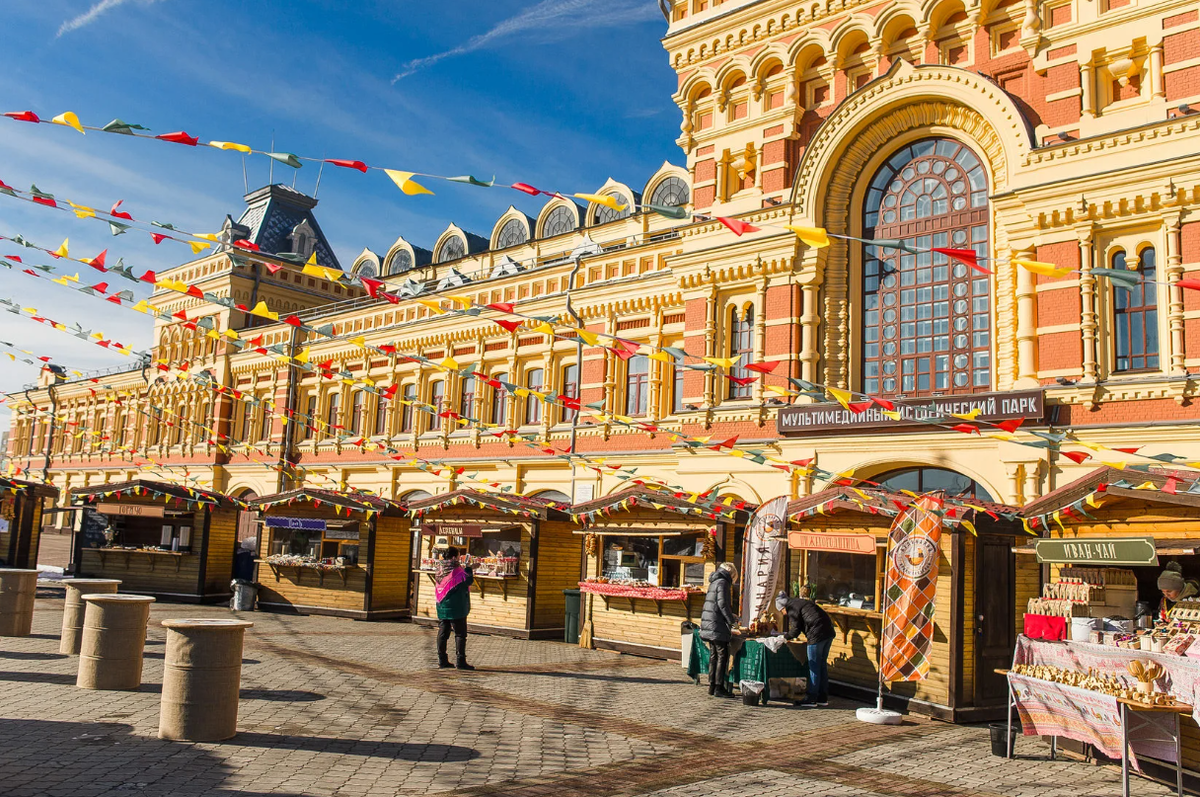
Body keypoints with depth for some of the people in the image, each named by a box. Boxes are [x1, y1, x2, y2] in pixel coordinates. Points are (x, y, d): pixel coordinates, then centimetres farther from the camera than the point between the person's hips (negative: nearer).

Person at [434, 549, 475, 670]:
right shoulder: (457, 571, -17)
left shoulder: (440, 571, 4)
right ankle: (460, 661, 0)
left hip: (442, 608, 7)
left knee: (442, 633, 11)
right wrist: (468, 569, 8)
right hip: (456, 608, -7)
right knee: (460, 634, 1)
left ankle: (442, 660, 14)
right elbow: (469, 580, -9)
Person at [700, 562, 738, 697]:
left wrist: (730, 615, 26)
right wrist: (731, 620, -10)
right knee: (722, 656, -5)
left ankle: (712, 686, 16)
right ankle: (719, 687, -5)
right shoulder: (722, 582, -10)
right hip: (718, 626, -9)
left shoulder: (714, 582, 18)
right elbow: (722, 604, -18)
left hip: (708, 625, 9)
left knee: (713, 656, 13)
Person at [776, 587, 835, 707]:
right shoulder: (802, 602, 25)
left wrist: (784, 637, 10)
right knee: (822, 665, 15)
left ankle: (811, 699, 2)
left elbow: (795, 630, -5)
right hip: (829, 632, 9)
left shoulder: (792, 608, -3)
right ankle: (823, 698, 20)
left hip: (817, 634, -9)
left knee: (814, 667, -2)